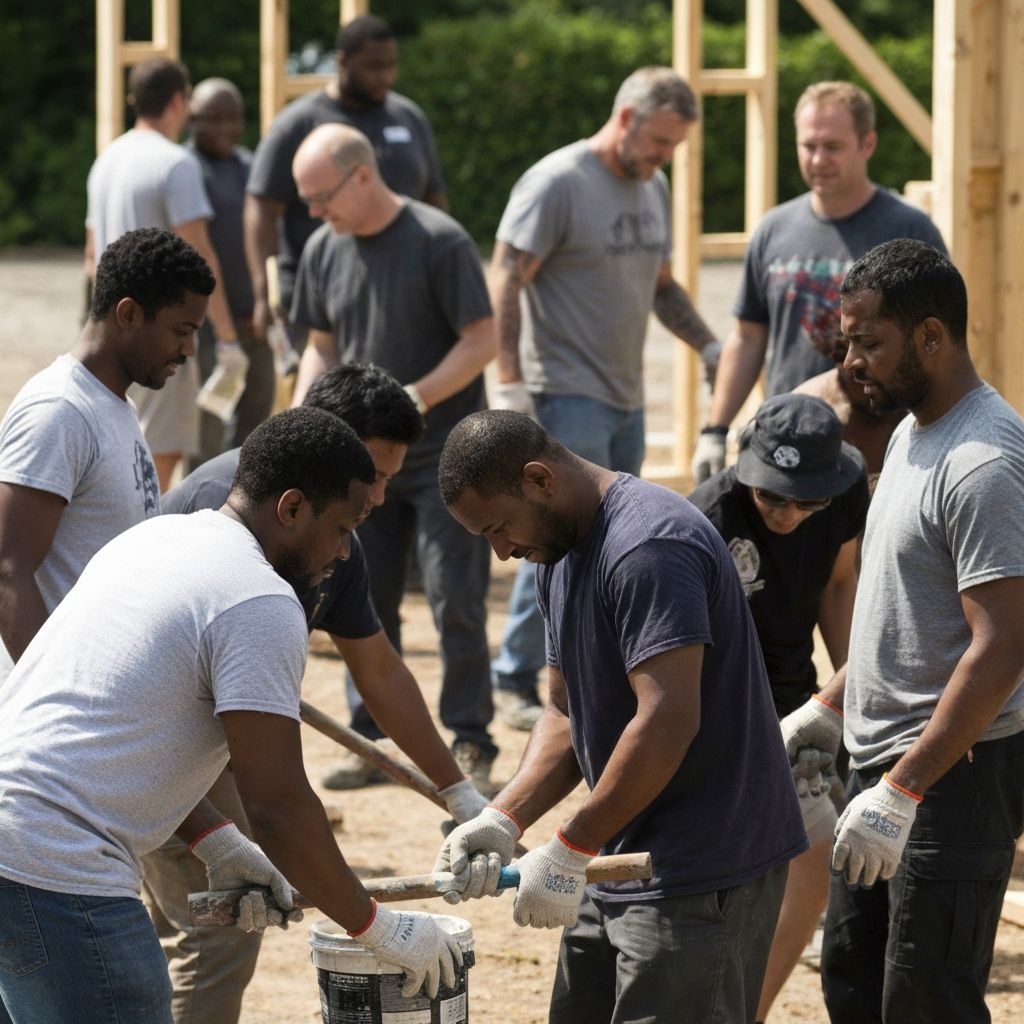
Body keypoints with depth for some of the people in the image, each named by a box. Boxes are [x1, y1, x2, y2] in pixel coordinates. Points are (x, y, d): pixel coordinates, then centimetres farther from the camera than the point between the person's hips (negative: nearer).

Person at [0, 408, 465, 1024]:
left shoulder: (153, 536, 18)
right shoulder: (263, 605, -11)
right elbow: (279, 806, -13)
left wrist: (215, 843, 20)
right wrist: (378, 928, -2)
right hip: (56, 877, -10)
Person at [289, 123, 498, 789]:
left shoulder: (439, 241, -12)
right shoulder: (324, 251, 6)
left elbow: (482, 341, -12)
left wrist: (418, 397, -22)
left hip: (445, 455, -6)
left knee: (455, 601, -6)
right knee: (364, 601, 6)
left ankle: (470, 745, 1)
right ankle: (374, 740, 15)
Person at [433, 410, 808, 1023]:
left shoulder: (647, 547, -20)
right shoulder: (563, 556, 14)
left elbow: (668, 720, -27)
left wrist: (571, 851, -22)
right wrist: (504, 820, -1)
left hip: (703, 876, -10)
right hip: (622, 859, 10)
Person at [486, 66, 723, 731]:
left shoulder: (653, 189, 14)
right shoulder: (558, 183, -11)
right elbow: (506, 283, -14)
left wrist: (709, 346, 12)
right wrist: (510, 382, -21)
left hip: (626, 400, 8)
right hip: (567, 396, -8)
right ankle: (515, 681, -4)